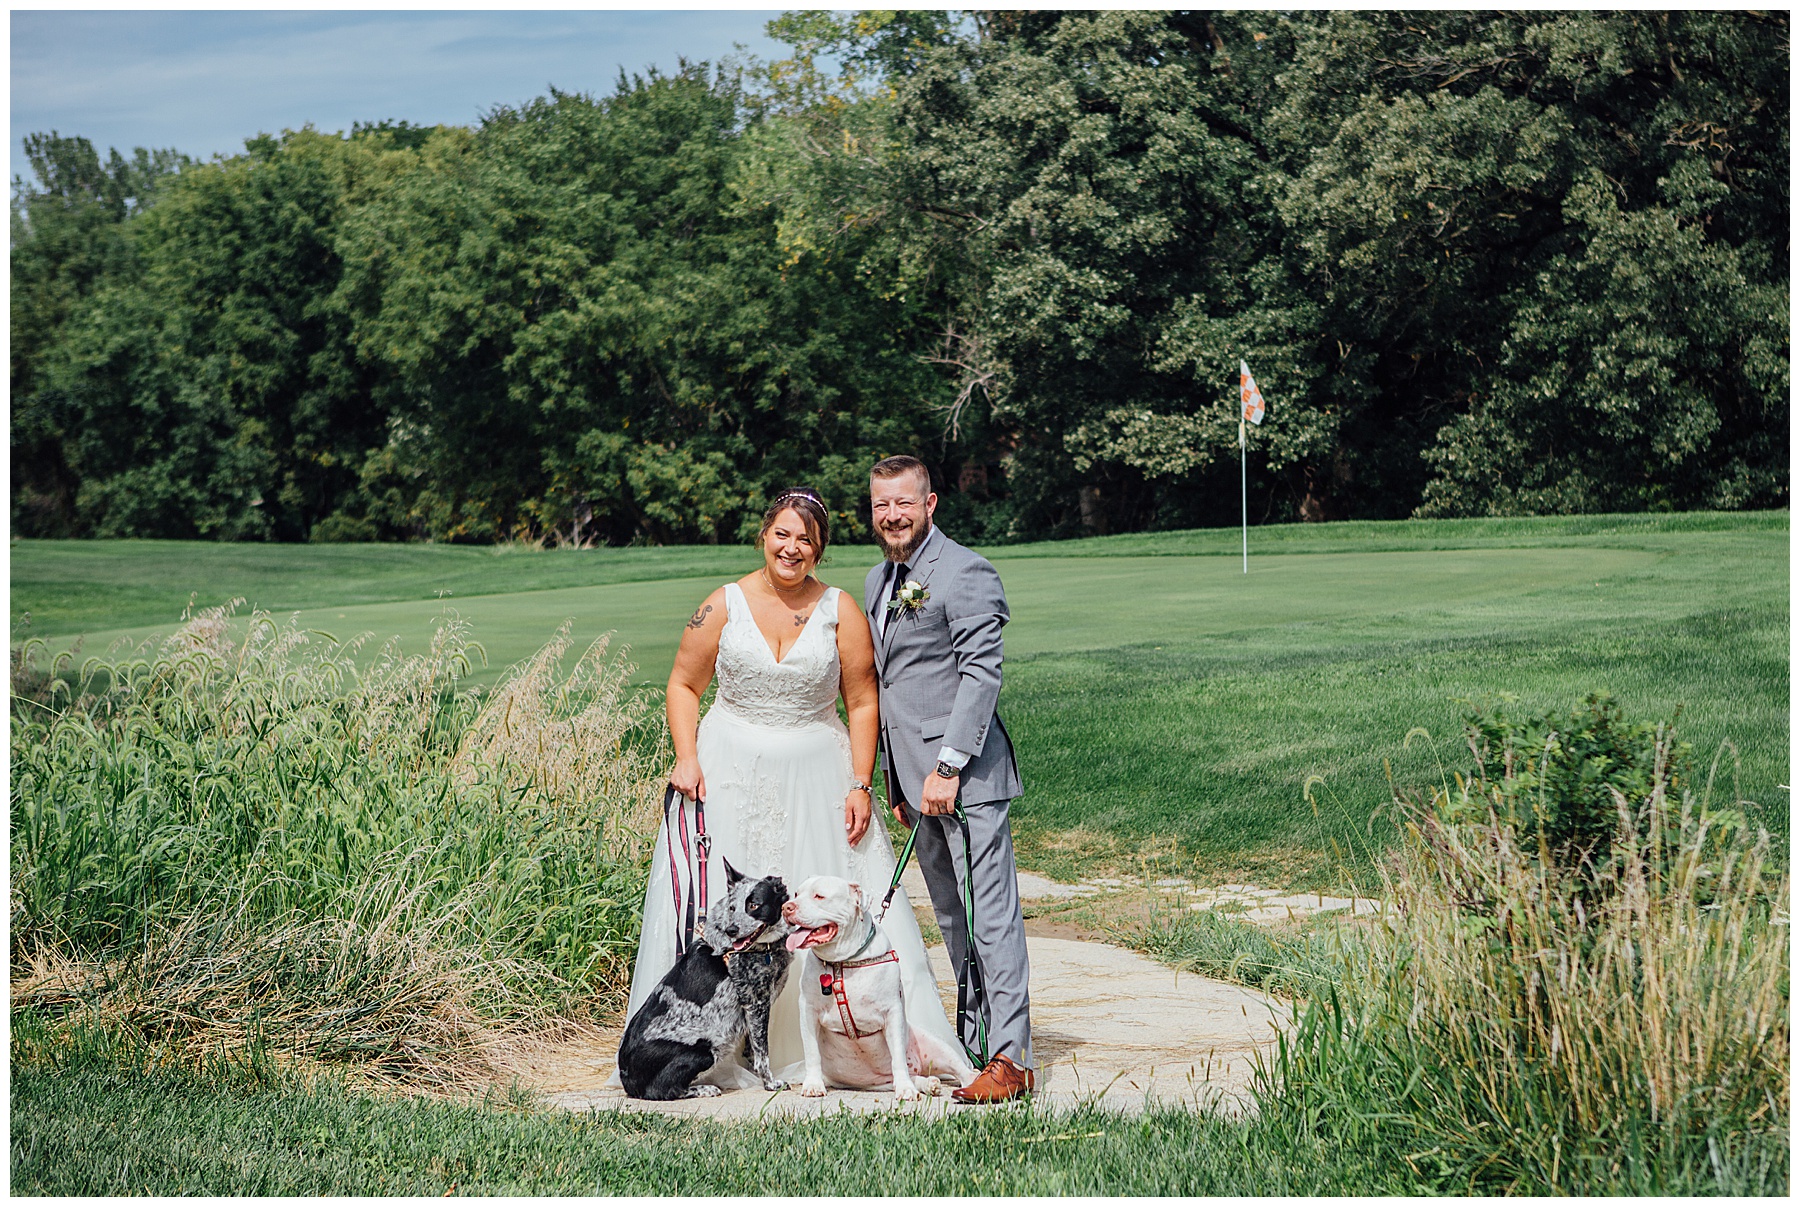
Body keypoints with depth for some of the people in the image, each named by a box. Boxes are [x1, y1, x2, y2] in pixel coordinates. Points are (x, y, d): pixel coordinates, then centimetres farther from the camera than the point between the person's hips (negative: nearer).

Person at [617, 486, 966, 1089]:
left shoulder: (840, 613, 0)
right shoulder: (724, 606, 0)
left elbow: (862, 702, 2)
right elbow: (684, 685, 7)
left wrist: (860, 785, -5)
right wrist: (686, 758, -6)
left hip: (817, 775, 0)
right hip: (732, 775, 0)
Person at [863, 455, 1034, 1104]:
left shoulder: (964, 573, -10)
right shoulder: (878, 581, 18)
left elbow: (981, 673, -16)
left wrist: (947, 766, -20)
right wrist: (894, 778, 19)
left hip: (964, 775, -9)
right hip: (917, 777, 9)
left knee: (991, 913, -8)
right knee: (952, 919, 12)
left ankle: (1010, 1058, -7)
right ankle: (973, 1041, 19)